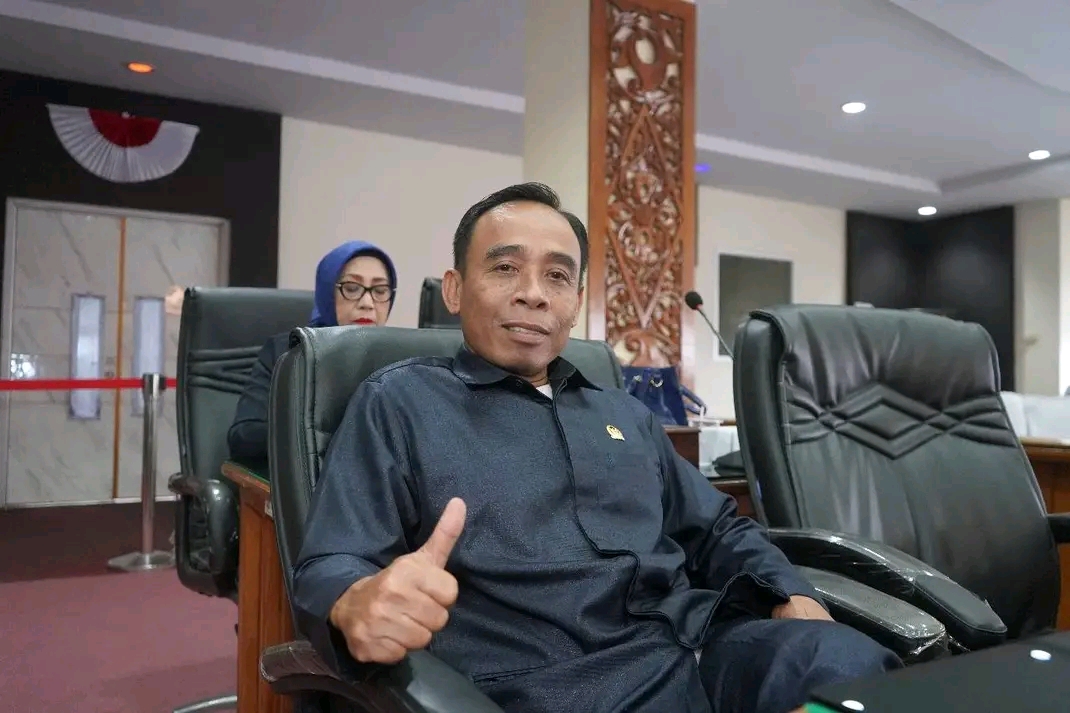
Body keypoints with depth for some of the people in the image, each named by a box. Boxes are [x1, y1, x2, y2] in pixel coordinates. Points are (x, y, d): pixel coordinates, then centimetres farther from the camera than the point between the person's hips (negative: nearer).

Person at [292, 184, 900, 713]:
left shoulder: (628, 414, 24)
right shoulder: (400, 402, 6)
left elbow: (719, 529, 26)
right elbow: (326, 570, -2)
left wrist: (794, 598, 5)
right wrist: (359, 602, -27)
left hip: (707, 648, 5)